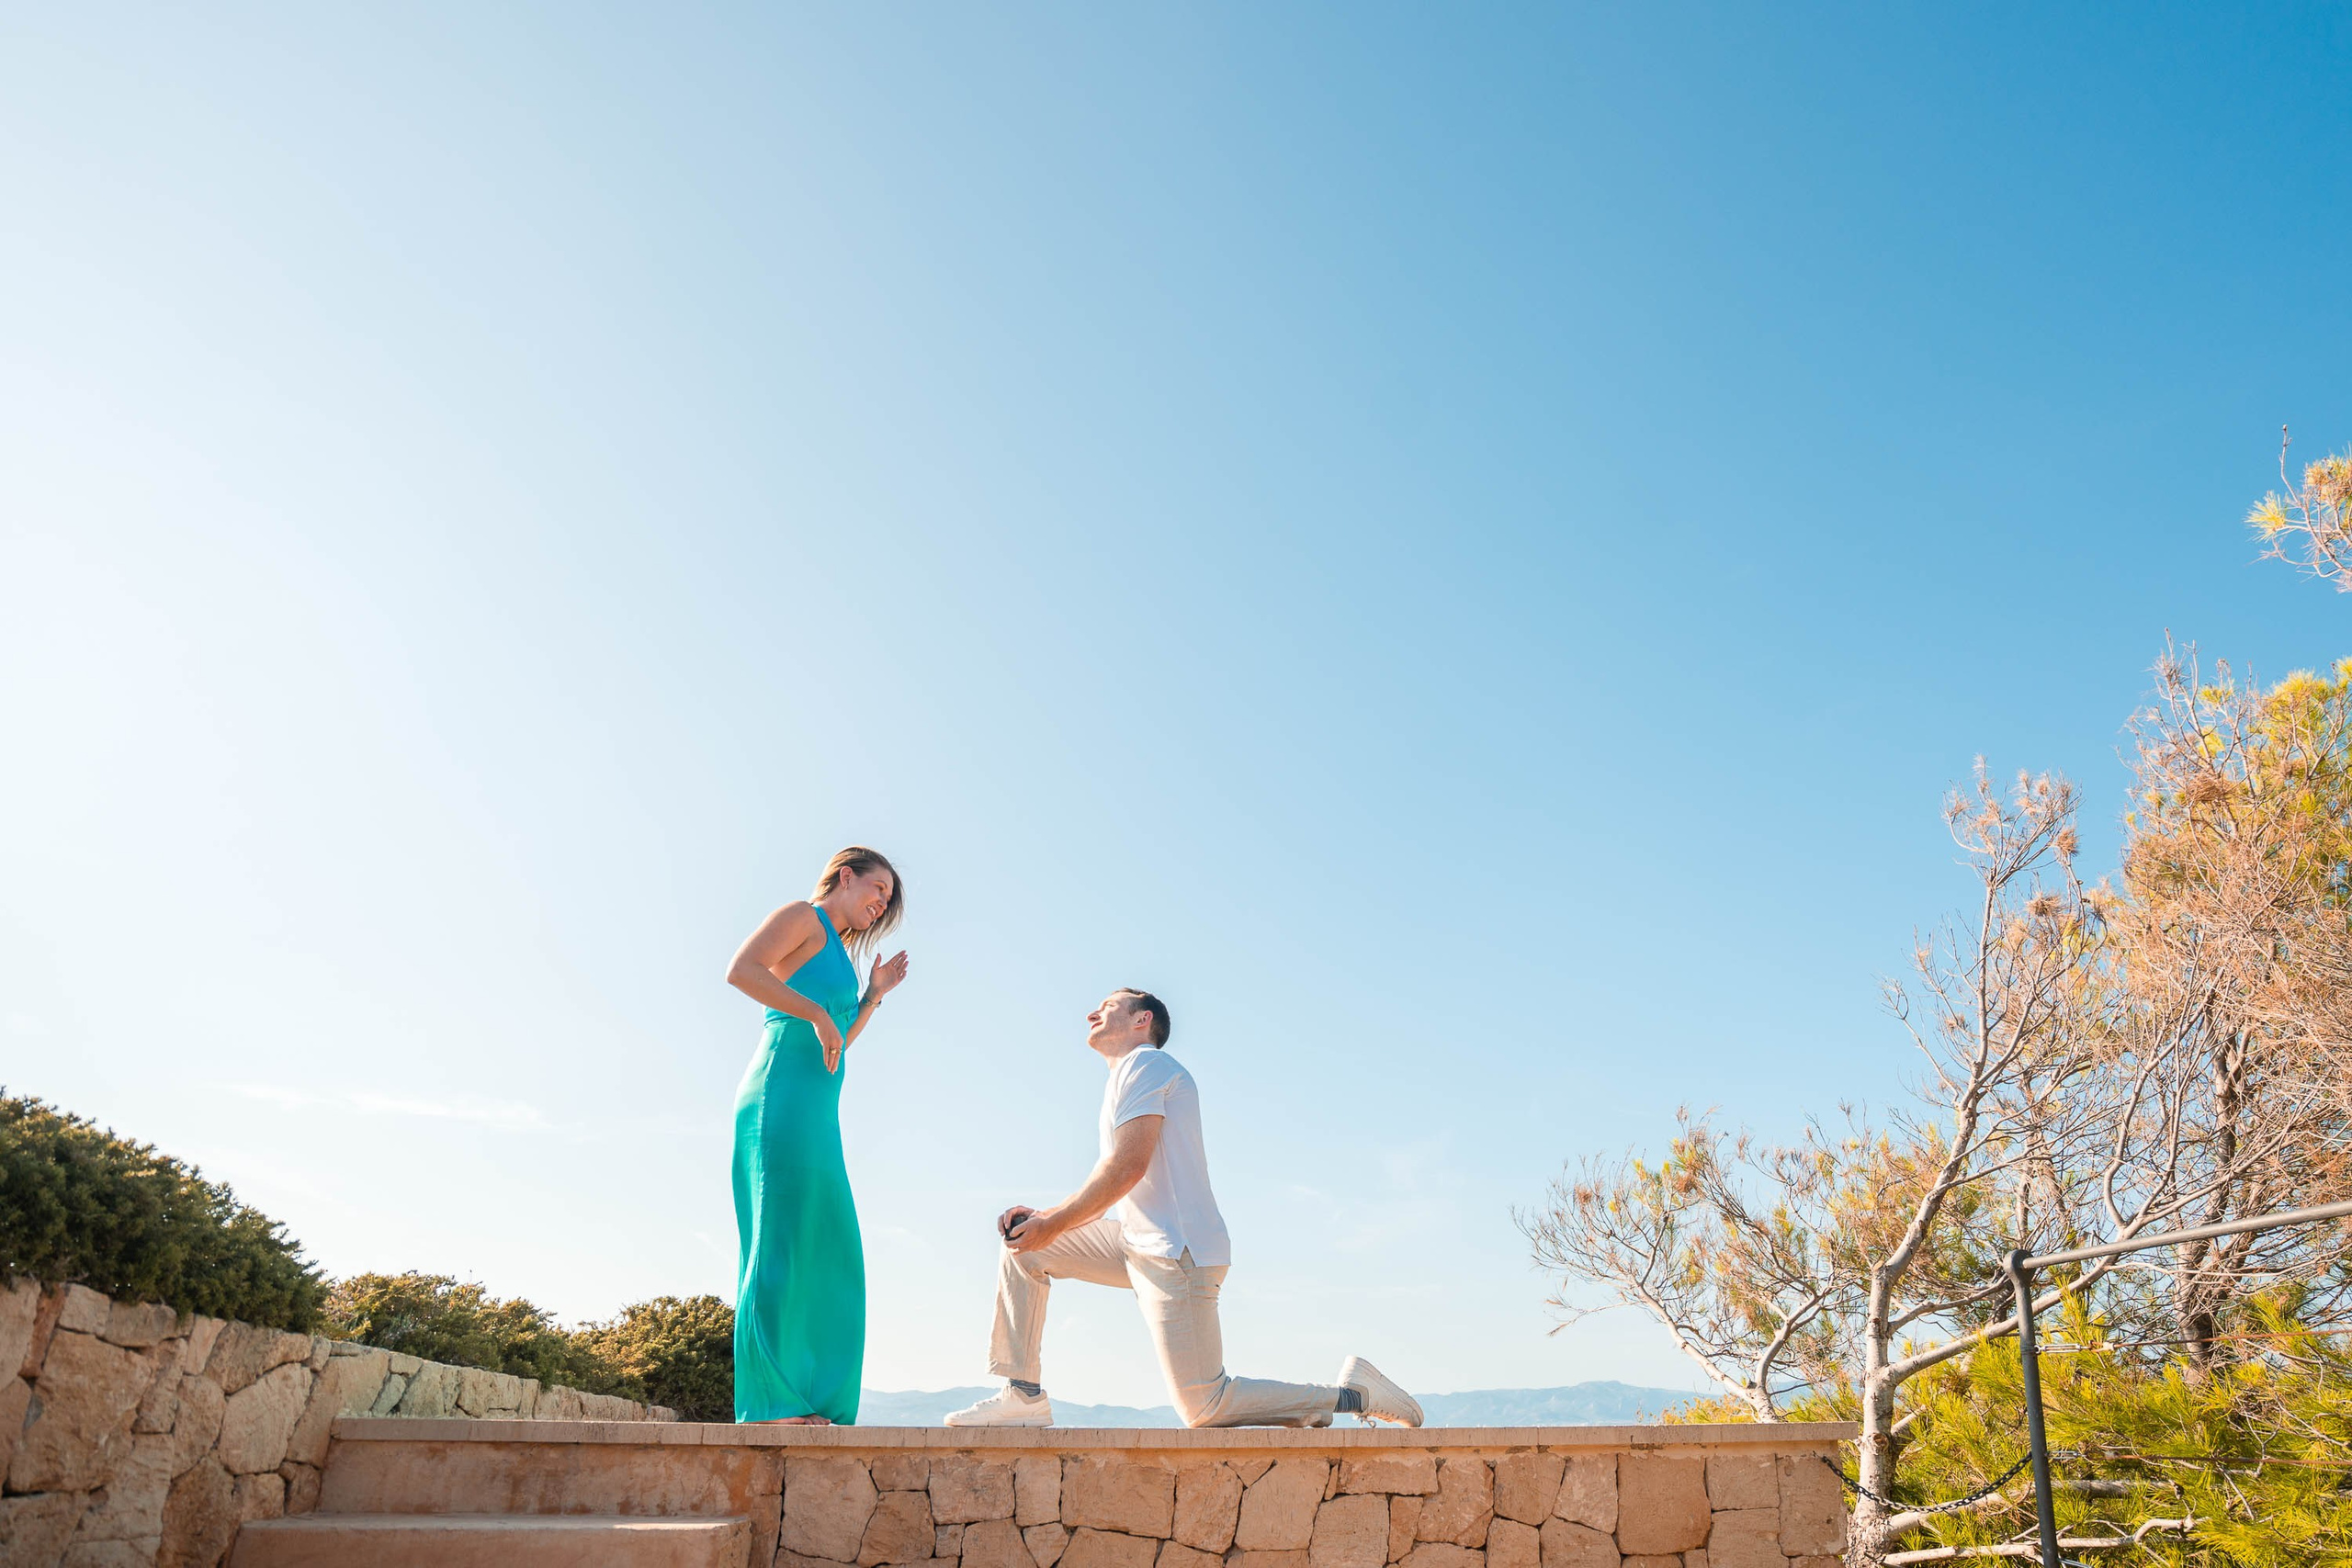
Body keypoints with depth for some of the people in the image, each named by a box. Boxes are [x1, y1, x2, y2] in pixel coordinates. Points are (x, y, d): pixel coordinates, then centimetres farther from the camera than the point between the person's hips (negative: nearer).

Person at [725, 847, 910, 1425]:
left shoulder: (835, 951, 28)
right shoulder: (803, 917, 3)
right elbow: (741, 970, -14)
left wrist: (874, 994, 22)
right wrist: (817, 1012, -16)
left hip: (816, 1117, 10)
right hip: (783, 1099, -10)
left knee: (825, 1252, 5)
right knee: (782, 1241, -12)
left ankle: (813, 1401, 6)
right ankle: (772, 1402, -11)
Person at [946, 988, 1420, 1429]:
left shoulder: (1144, 1062, -6)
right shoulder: (1134, 1073, 25)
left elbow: (1128, 1166, -19)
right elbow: (1107, 1196, 21)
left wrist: (1052, 1226, -12)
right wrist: (1042, 1216, 8)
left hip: (1175, 1250, -10)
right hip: (1139, 1242, 10)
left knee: (1203, 1409, -10)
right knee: (1023, 1248, 6)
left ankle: (1351, 1394, 1)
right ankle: (1022, 1396, 6)